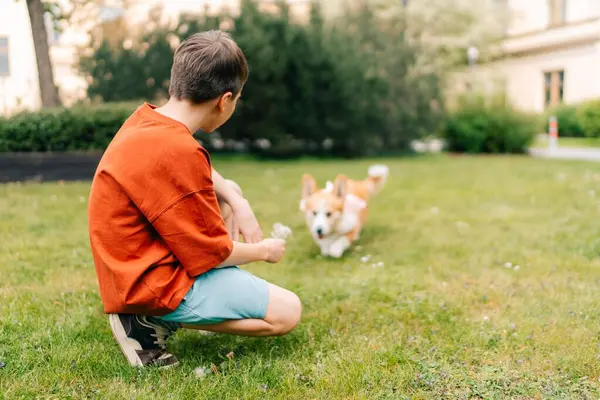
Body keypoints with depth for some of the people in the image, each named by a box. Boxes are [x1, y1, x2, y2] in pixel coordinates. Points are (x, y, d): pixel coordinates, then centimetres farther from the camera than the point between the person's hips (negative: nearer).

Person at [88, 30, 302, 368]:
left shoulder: (147, 119, -1)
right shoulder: (177, 151, -28)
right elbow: (211, 253, -20)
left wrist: (237, 203, 3)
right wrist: (263, 250, -1)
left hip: (139, 262, 9)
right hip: (155, 283, -9)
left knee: (230, 192, 23)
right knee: (287, 312, -4)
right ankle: (153, 318, -6)